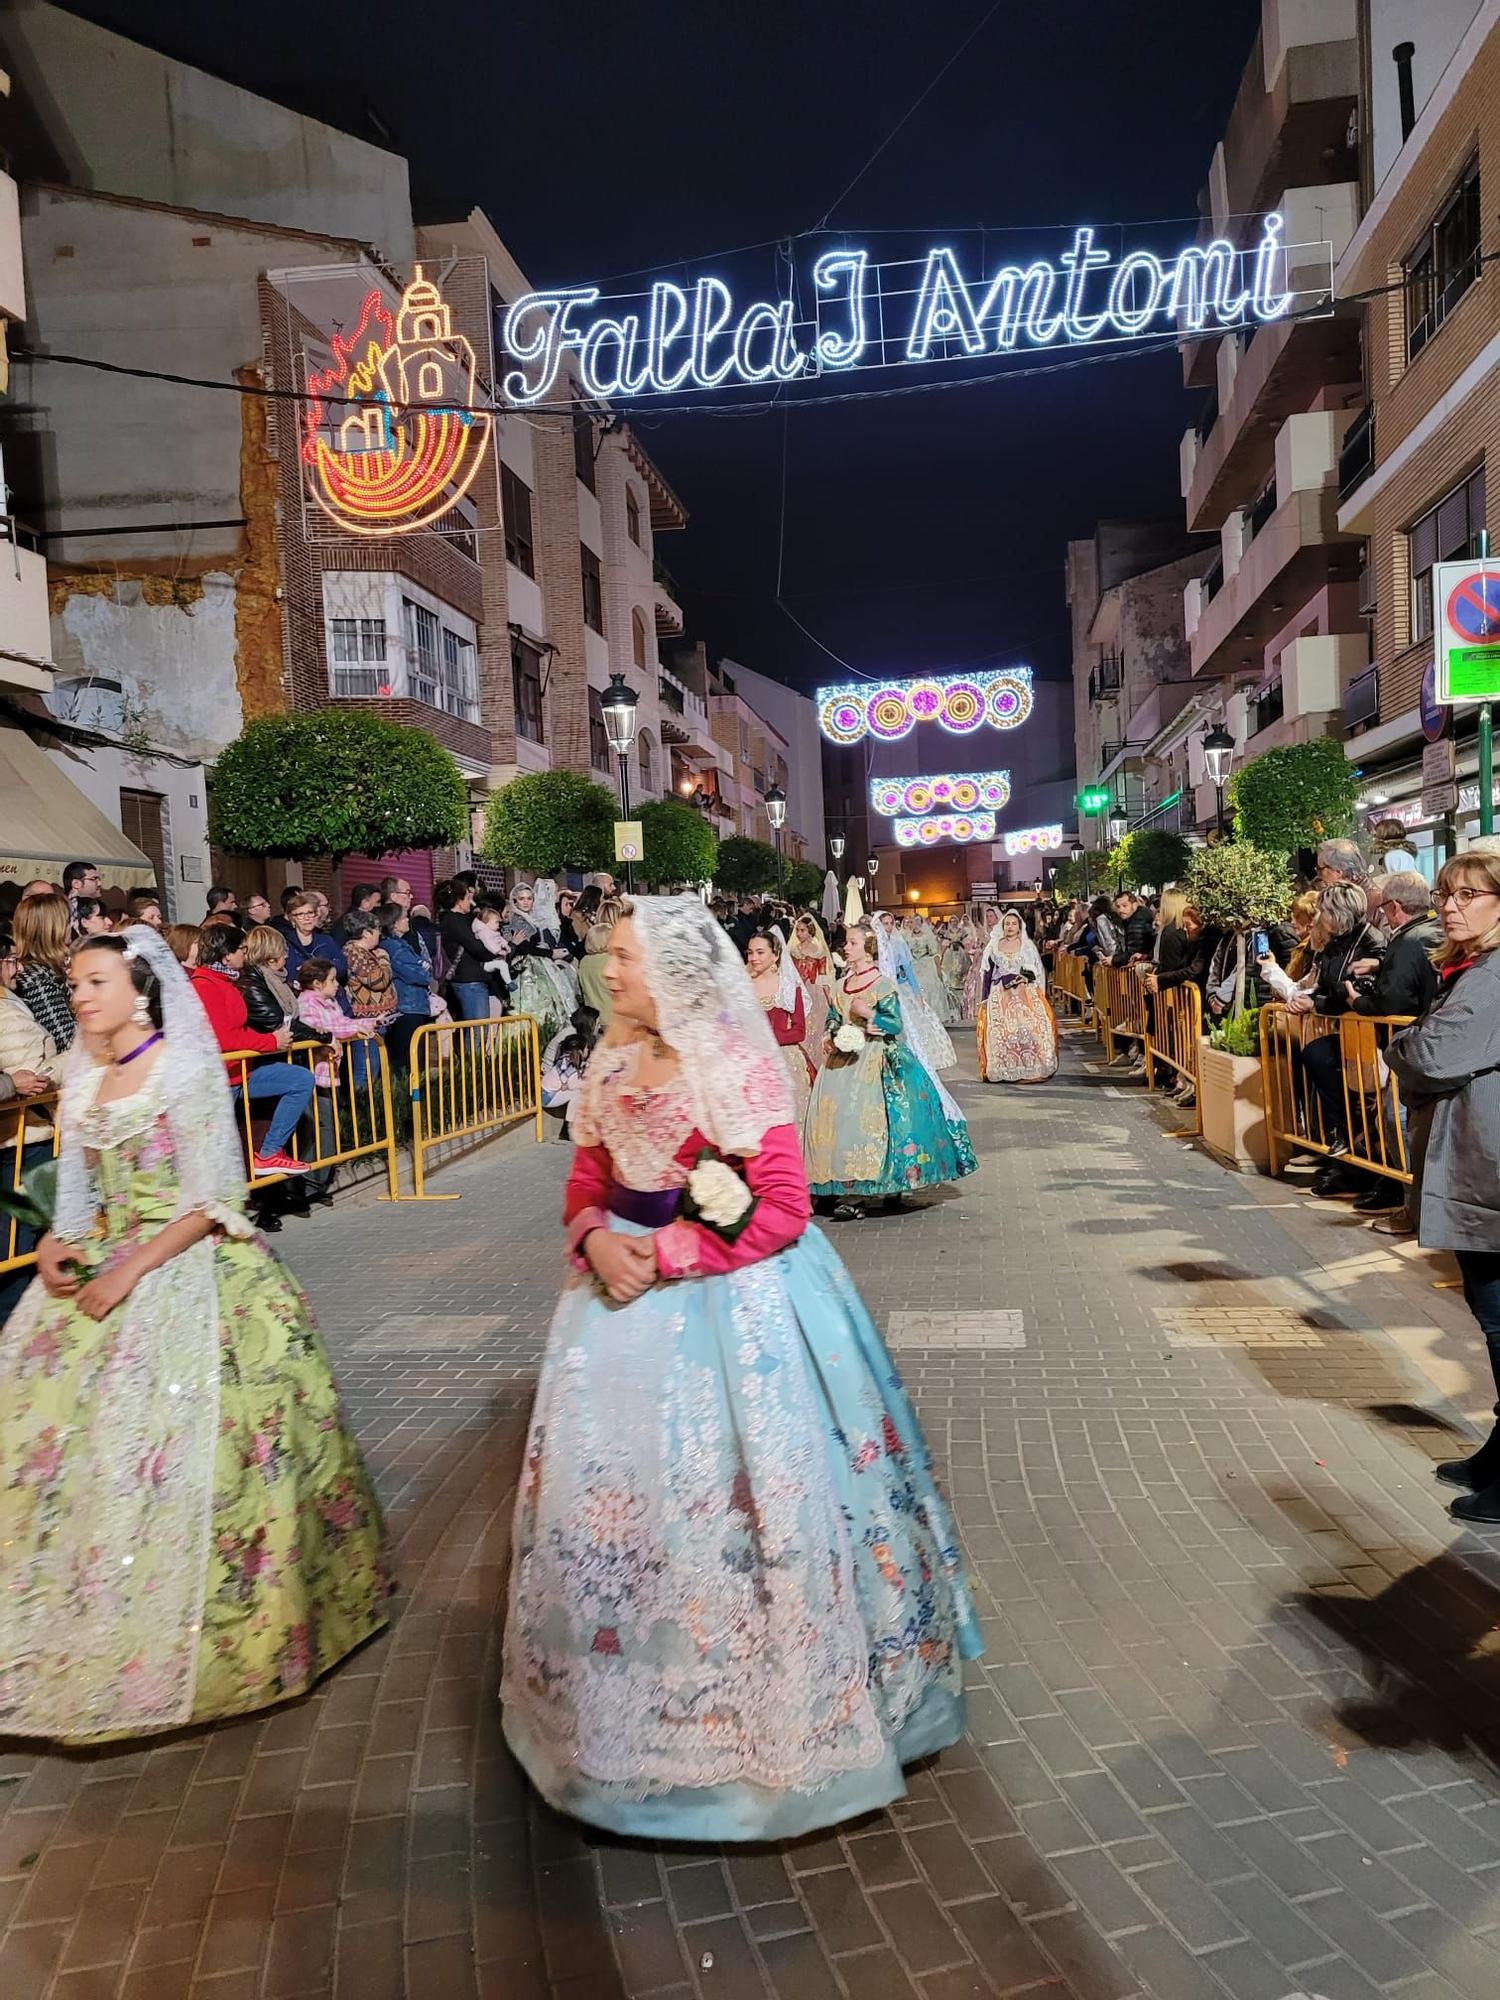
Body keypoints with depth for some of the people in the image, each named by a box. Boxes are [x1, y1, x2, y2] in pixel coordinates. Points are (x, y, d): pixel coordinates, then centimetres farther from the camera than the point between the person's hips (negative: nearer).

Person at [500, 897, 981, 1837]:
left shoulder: (739, 1068, -14)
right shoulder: (614, 1062, 5)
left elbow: (782, 1210, -17)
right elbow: (587, 1182, 12)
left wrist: (663, 1256, -19)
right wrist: (597, 1241, -10)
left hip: (731, 1309, -6)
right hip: (630, 1298, 7)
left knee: (724, 1496, 1)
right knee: (609, 1488, 13)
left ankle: (751, 1702, 24)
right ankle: (628, 1697, 35)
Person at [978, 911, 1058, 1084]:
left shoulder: (1027, 945, 7)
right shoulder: (994, 946, 10)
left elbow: (1037, 971, 6)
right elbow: (988, 972, 11)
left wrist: (1025, 977, -14)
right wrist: (985, 997, 5)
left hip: (1025, 994, -1)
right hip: (1000, 994, 1)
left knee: (1029, 1027, -14)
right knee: (1000, 1030, -7)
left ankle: (1030, 1067, -8)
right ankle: (1003, 1069, -2)